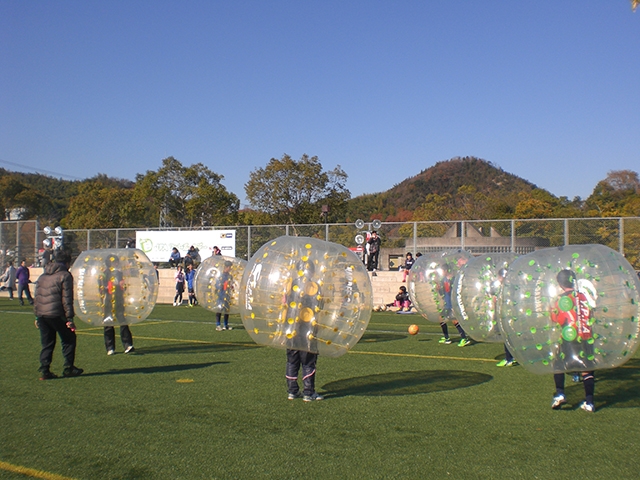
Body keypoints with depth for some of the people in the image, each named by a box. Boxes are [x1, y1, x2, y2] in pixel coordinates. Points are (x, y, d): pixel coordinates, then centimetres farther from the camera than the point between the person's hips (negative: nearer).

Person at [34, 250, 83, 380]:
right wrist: (69, 318, -9)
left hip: (41, 314, 7)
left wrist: (37, 316, 23)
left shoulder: (43, 275, 19)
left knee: (47, 343, 12)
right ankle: (68, 368, 8)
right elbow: (67, 299, -9)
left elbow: (37, 296, 19)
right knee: (68, 339, 8)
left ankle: (44, 371, 7)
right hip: (56, 314, -6)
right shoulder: (65, 275, -3)